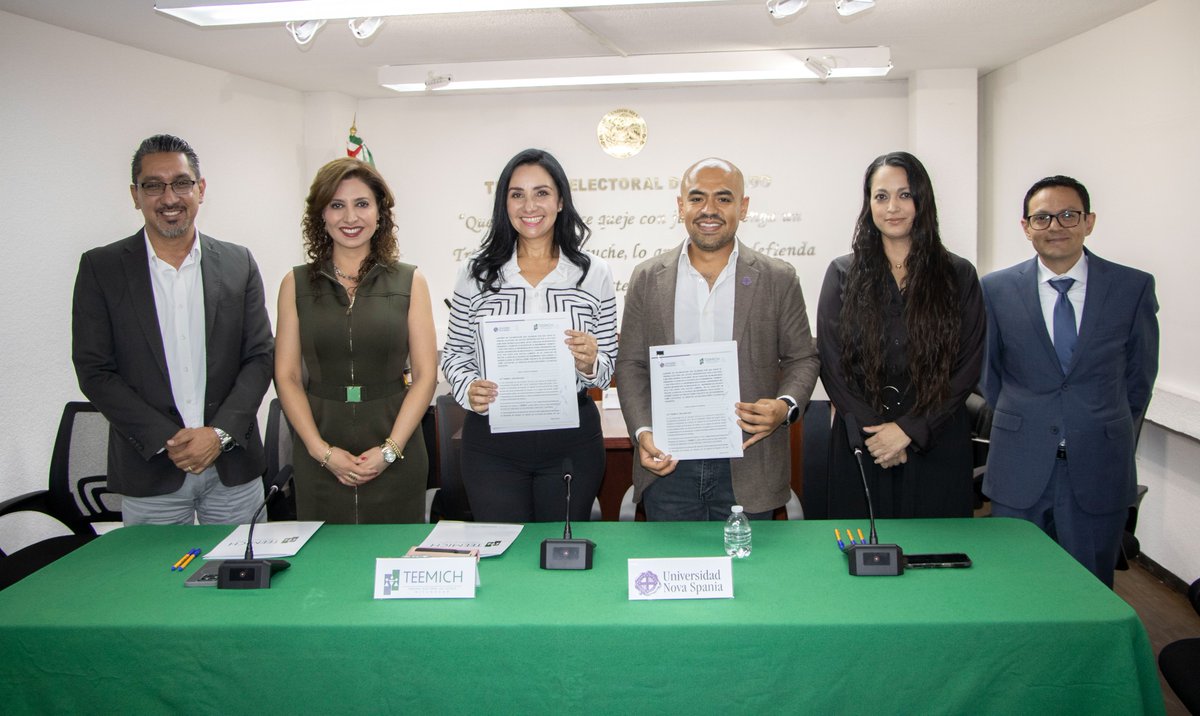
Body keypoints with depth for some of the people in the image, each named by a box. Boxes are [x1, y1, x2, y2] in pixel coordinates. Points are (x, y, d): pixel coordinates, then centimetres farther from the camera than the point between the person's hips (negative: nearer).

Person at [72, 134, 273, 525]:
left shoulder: (238, 264, 5)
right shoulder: (101, 267, 1)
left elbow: (259, 357, 3)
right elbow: (94, 372, -3)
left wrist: (219, 433, -10)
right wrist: (166, 441, -11)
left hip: (233, 468, 2)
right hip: (149, 476, -1)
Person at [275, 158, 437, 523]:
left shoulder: (409, 282, 4)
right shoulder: (296, 284, 6)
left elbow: (425, 374, -1)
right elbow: (287, 376, 2)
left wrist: (390, 449, -10)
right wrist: (321, 450, -9)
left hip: (395, 452, 0)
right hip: (319, 456, 1)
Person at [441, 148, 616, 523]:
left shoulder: (594, 274, 0)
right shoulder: (476, 273, 0)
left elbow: (608, 371, 5)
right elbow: (454, 354, 7)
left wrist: (591, 363, -16)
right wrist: (468, 389, -12)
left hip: (571, 442, 1)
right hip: (492, 440, 0)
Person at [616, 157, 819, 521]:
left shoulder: (778, 279, 2)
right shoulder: (648, 278, 4)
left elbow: (802, 358, 6)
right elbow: (631, 363, 6)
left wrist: (786, 406, -14)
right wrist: (643, 432, -8)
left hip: (748, 467, -1)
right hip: (668, 465, 1)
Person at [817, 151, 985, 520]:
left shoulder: (958, 276, 3)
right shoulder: (843, 274, 4)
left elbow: (967, 368, -2)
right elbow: (831, 364, -1)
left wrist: (909, 429, -10)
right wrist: (870, 431, -10)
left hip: (938, 445, 0)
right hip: (860, 446, 0)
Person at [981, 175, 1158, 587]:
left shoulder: (1134, 287, 0)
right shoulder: (996, 290, 0)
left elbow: (1140, 375, 8)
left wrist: (1116, 441, 10)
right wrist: (1020, 428, 11)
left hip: (1099, 469, 0)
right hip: (1019, 469, 0)